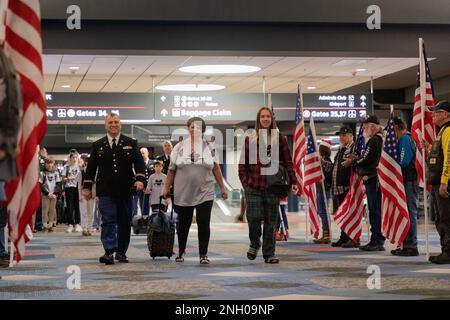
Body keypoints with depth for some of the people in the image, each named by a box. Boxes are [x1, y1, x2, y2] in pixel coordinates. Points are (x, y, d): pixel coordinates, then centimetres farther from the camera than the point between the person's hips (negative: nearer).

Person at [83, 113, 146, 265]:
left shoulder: (131, 143, 9)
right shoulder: (97, 145, 11)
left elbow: (139, 163, 4)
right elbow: (91, 167, 13)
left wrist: (140, 179, -12)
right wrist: (87, 187, 9)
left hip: (125, 190, 1)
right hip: (105, 191, -1)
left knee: (125, 222, 5)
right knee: (108, 221, -10)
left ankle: (121, 252, 14)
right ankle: (109, 252, -14)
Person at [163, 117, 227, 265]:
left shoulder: (209, 147, 5)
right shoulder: (179, 147, 3)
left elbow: (216, 169, 8)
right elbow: (171, 170, 5)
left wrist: (222, 188, 6)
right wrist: (166, 188, 3)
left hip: (204, 193, 0)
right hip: (183, 194, 0)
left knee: (204, 224, -6)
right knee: (183, 224, 11)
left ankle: (203, 254, 2)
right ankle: (181, 251, 28)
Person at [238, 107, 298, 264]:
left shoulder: (280, 138, 7)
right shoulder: (250, 139, 7)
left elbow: (288, 162, 7)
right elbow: (243, 164, 8)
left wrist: (293, 181, 0)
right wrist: (245, 183, -1)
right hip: (253, 187, 0)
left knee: (271, 221, 2)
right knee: (254, 217, -9)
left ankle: (269, 254, 12)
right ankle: (254, 243, 19)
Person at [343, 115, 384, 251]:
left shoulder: (374, 140, -13)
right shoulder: (379, 139, 20)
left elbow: (366, 160, -17)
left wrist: (351, 162, -2)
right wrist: (357, 158, 14)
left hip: (373, 180, -10)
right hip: (374, 180, 10)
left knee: (375, 211, -8)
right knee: (375, 211, 12)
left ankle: (377, 241, -7)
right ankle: (376, 240, 16)